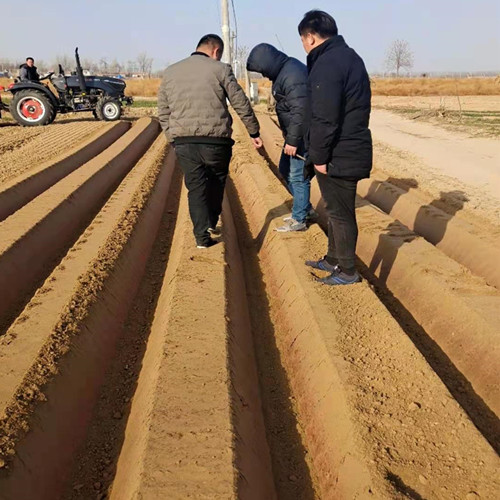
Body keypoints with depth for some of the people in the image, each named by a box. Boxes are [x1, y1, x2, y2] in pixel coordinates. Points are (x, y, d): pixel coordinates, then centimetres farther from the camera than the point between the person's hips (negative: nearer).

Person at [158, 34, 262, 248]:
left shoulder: (170, 72, 13)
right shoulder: (220, 69, -1)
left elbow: (163, 111, 14)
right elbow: (241, 104, 0)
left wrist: (173, 137, 20)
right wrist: (254, 132, 9)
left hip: (183, 142, 3)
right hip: (215, 140, -3)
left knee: (196, 187, 9)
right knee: (216, 182, 20)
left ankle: (202, 235, 6)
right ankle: (212, 222, 30)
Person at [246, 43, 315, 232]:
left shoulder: (293, 76, -22)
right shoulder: (285, 70, 10)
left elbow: (300, 111, -26)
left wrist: (293, 140, -23)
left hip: (301, 134, -11)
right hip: (293, 132, 11)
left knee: (298, 176, -3)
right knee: (285, 169, 19)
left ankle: (299, 220, 10)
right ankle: (306, 209, 30)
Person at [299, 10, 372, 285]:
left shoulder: (327, 64, -17)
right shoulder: (350, 57, 15)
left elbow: (325, 118, -24)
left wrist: (320, 156, -16)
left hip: (337, 156, -10)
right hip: (353, 151, 10)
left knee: (340, 213, 1)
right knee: (337, 210, 20)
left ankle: (347, 271, 13)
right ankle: (333, 259, 34)